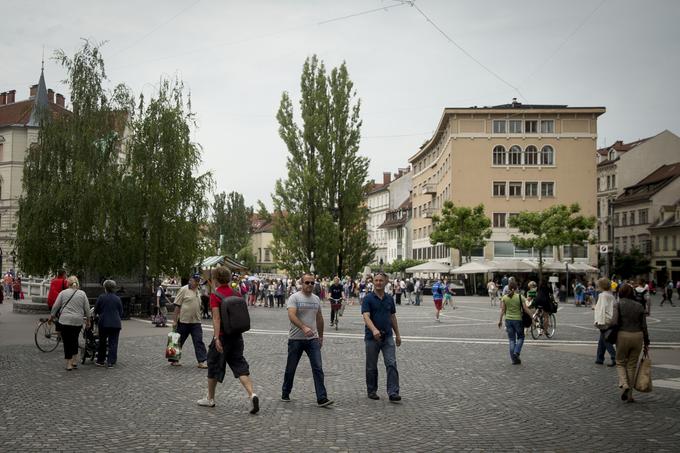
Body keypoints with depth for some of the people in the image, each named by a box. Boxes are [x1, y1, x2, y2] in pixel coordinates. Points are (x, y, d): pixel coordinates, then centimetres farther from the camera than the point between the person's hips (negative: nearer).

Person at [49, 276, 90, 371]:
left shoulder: (63, 293, 2)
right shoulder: (82, 294, 5)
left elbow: (55, 306, 2)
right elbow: (87, 309, 6)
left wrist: (51, 316, 15)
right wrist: (88, 320, 15)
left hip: (65, 320, -2)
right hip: (78, 321, 2)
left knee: (67, 342, 2)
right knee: (74, 340, 17)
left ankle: (69, 364, 1)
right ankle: (74, 362, 15)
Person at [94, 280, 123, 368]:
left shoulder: (101, 297, -4)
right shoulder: (118, 299, 1)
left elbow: (96, 310, 4)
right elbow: (121, 312, 8)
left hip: (104, 323, 0)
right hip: (116, 324, 0)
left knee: (102, 342, 13)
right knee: (113, 343, 3)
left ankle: (100, 361, 21)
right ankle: (111, 362, -2)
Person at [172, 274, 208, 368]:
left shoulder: (197, 292, 15)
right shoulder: (184, 290, -7)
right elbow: (177, 306, -9)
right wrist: (175, 321, -12)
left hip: (196, 322, 6)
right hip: (183, 321, -6)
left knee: (199, 341, -2)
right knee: (179, 341, 6)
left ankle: (202, 361, -4)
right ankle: (174, 360, 19)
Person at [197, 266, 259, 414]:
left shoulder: (215, 295, -11)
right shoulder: (236, 294, 6)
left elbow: (216, 318, -20)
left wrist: (217, 338, -24)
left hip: (222, 336, -5)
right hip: (237, 336, 5)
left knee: (214, 366, 13)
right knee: (240, 366, 3)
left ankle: (210, 399, 27)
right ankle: (252, 395, -16)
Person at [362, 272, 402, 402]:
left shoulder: (389, 299, 8)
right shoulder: (368, 298, -7)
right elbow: (366, 316, -20)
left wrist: (397, 334, 15)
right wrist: (374, 330, -37)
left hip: (388, 336, 3)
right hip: (372, 337, -3)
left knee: (392, 364, -8)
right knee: (371, 366, 9)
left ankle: (393, 393, -10)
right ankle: (372, 391, 24)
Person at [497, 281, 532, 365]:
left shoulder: (504, 298, -3)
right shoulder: (520, 297, -11)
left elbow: (502, 310, 1)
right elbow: (525, 309, -9)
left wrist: (500, 320, 10)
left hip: (508, 320, 3)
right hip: (518, 319, -3)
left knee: (511, 339, 10)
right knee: (520, 337, 16)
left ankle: (514, 359, 11)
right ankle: (516, 353, -3)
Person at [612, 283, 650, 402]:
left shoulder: (618, 304, -4)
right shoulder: (639, 306, 6)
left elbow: (614, 322, -15)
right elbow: (644, 326, 5)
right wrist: (646, 343, 12)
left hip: (623, 335, -3)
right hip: (638, 336, 3)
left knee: (620, 363, 14)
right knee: (632, 365, 13)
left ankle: (624, 385, -11)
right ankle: (630, 394, 14)